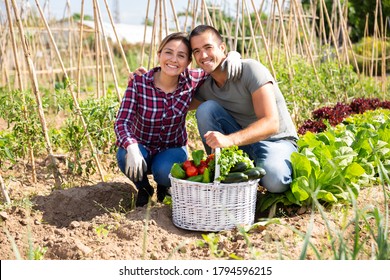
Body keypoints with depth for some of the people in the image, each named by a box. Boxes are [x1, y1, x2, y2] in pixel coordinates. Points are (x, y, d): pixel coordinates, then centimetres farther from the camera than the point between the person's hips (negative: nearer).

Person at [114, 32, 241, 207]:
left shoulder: (192, 81, -16)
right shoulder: (138, 81, -21)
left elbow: (220, 68, -1)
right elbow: (122, 122, -26)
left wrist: (232, 57, -26)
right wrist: (131, 147, -47)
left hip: (172, 149, 0)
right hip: (141, 147, 0)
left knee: (164, 171, -33)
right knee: (125, 157, -34)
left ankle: (164, 186, 8)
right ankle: (143, 188, 2)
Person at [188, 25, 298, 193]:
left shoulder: (250, 69, -21)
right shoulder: (203, 87, -2)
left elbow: (271, 123, -30)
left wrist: (230, 140, -45)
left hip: (277, 141, -5)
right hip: (243, 143, 5)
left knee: (274, 180, -38)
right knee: (205, 109, -18)